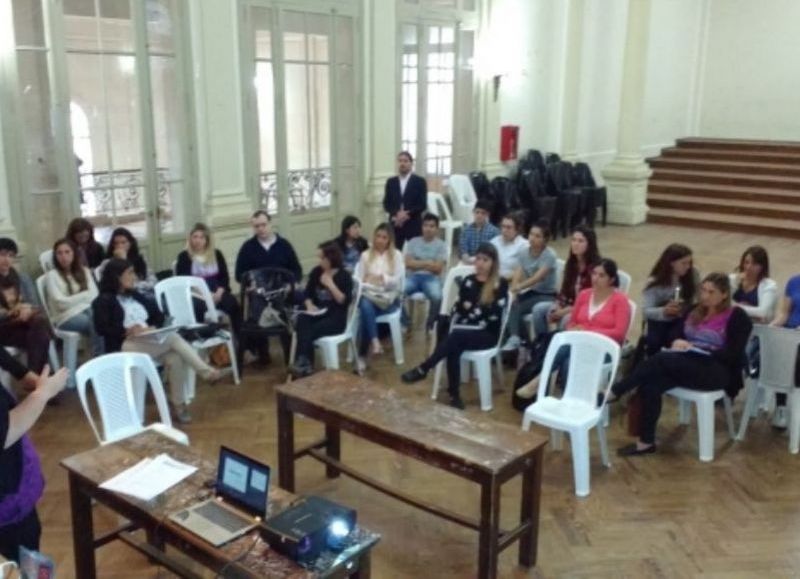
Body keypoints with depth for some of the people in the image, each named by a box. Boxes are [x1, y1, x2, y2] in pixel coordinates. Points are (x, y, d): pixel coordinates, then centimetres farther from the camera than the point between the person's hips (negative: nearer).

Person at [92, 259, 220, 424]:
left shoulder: (135, 296, 23)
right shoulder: (104, 301, 4)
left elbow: (159, 315, 19)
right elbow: (101, 328, -9)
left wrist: (153, 327, -3)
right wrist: (127, 331, -22)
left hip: (149, 342, 6)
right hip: (124, 345, -6)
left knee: (175, 358, -26)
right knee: (173, 338, -28)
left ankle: (179, 404, -18)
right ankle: (205, 371, -26)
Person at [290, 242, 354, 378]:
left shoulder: (344, 276, -6)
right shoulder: (316, 272, 8)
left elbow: (345, 301, -15)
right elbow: (308, 294, 15)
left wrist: (330, 285, -18)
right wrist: (309, 305, -7)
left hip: (336, 318, -4)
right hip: (317, 314, 4)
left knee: (309, 331, -32)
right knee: (301, 320, -30)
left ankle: (302, 363, -22)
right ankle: (305, 364, -35)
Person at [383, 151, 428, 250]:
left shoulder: (420, 181, 3)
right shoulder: (390, 182, 11)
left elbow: (423, 205, -4)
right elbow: (386, 204, 7)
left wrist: (407, 214, -16)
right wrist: (396, 214, -12)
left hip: (414, 225, -2)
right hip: (395, 225, 2)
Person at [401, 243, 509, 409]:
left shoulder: (501, 284, -1)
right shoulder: (468, 281, 12)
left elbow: (494, 315, -11)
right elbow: (457, 309, 7)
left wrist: (470, 308, -4)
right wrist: (477, 310, -12)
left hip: (487, 333, -4)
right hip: (463, 331, 4)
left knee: (456, 337, -33)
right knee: (453, 348, -31)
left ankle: (422, 370, -26)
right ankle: (454, 394, -25)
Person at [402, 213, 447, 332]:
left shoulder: (441, 245, 6)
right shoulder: (413, 242, 12)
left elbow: (438, 268, -4)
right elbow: (408, 263, 0)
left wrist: (418, 263, -6)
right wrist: (428, 262, -6)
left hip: (431, 278, -2)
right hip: (412, 276, 2)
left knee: (437, 297, -35)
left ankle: (429, 325, -8)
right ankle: (405, 324, -7)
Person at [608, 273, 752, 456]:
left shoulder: (737, 317, -1)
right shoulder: (695, 311, 18)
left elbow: (732, 356, -10)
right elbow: (674, 335, 16)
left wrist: (697, 349, -18)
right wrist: (677, 342, -9)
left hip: (717, 371, -6)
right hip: (686, 366, 6)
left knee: (661, 359, -31)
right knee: (650, 385, -26)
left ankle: (614, 392, -24)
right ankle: (646, 442, -21)